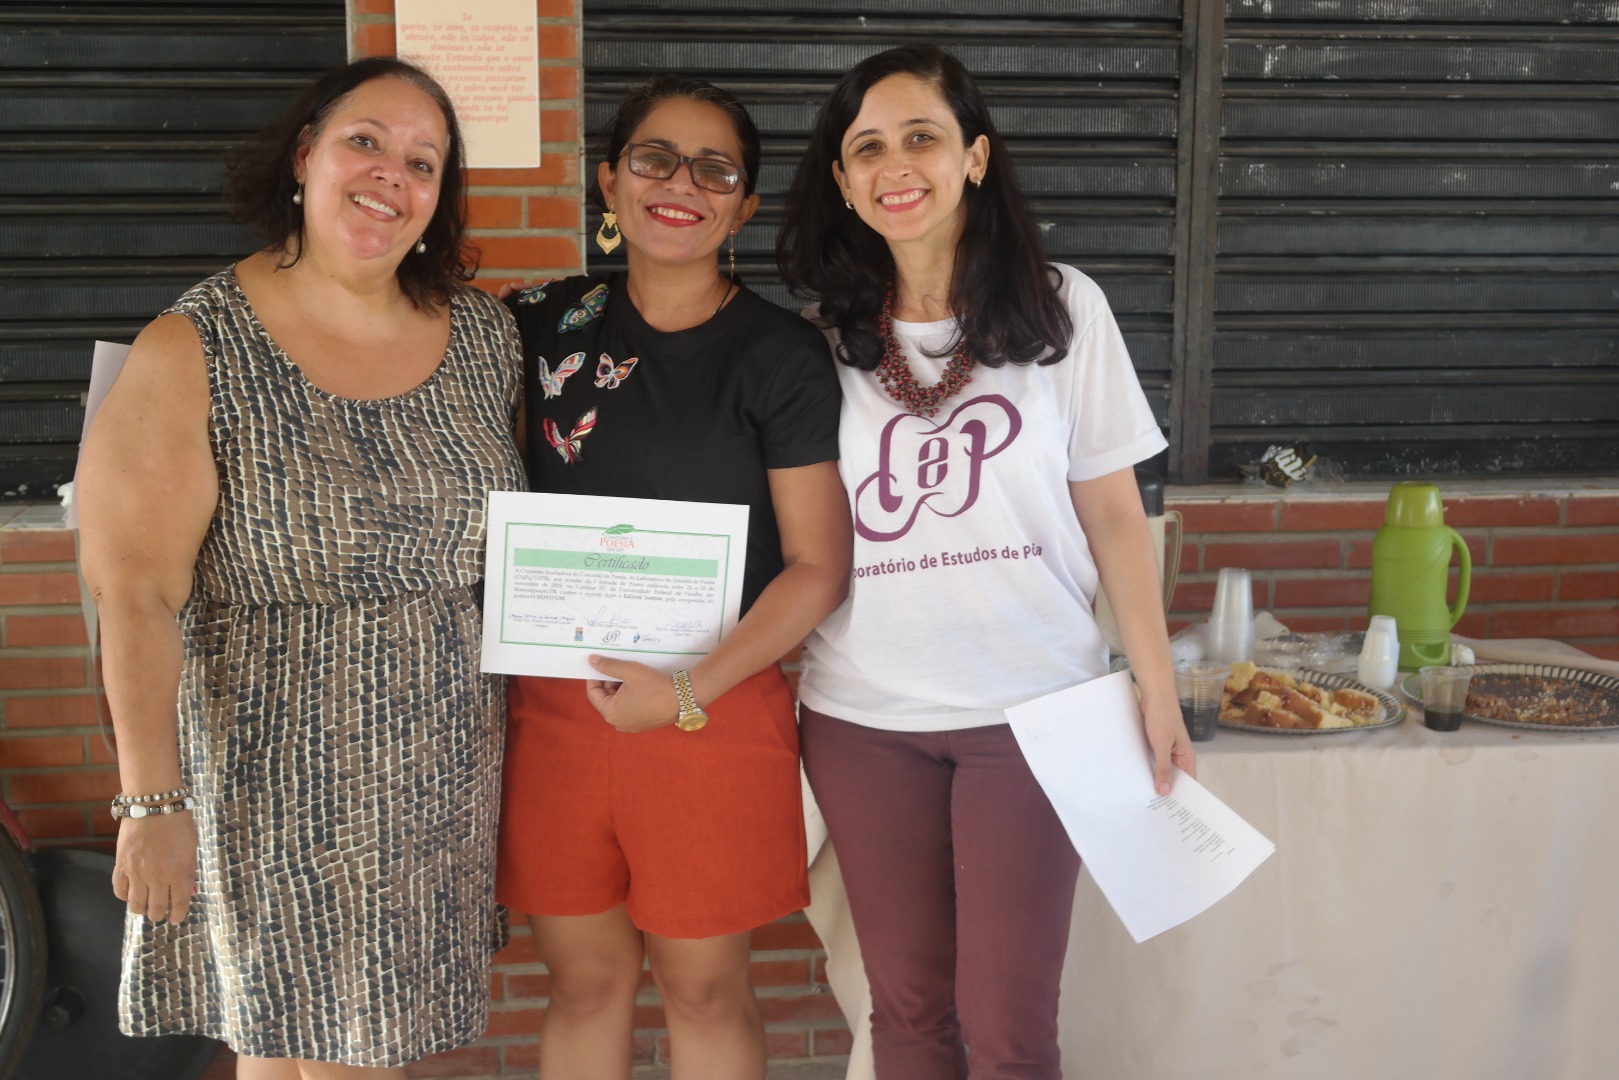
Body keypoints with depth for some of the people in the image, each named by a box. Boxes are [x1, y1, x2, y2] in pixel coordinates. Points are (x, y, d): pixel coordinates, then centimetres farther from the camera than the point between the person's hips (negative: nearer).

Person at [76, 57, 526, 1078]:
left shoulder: (487, 336, 4)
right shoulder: (193, 352, -9)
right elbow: (136, 595, -12)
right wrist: (154, 801, -14)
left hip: (444, 767, 4)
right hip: (272, 776, -3)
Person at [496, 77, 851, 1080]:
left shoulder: (781, 354, -6)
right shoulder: (551, 325, 5)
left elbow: (819, 566, -9)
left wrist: (691, 692, -17)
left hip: (712, 712, -3)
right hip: (555, 701, 3)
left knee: (705, 988, 12)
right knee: (584, 980, 15)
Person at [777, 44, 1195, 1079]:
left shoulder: (1063, 308, -2)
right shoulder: (827, 335, 3)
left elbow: (1113, 515, 1)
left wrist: (1158, 688, -2)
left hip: (1032, 708, -2)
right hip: (864, 718, 2)